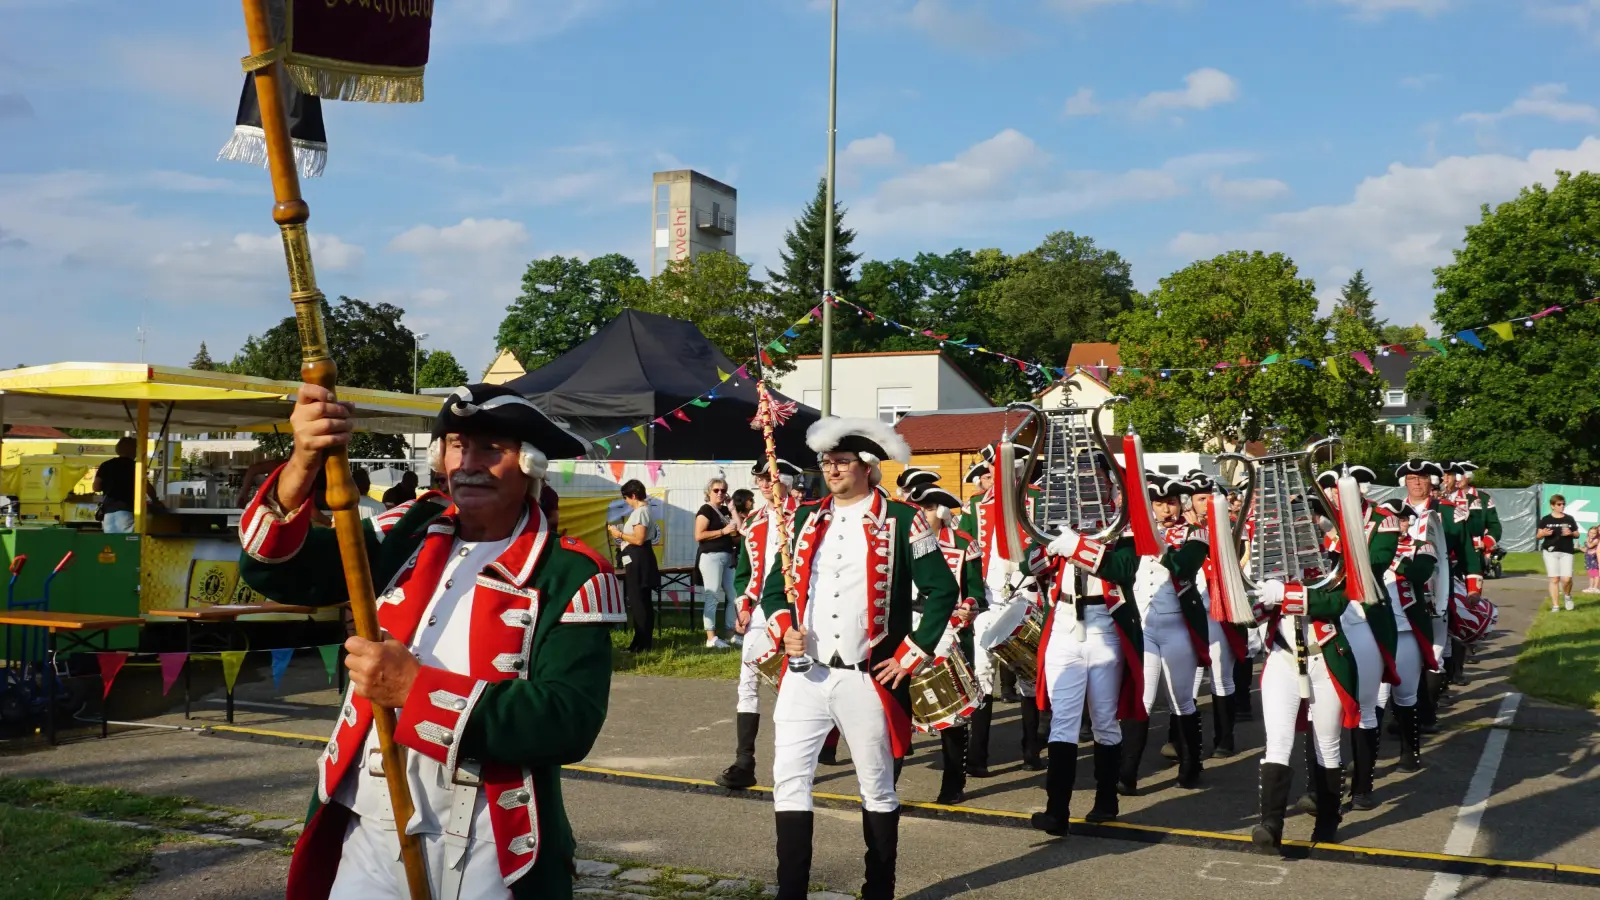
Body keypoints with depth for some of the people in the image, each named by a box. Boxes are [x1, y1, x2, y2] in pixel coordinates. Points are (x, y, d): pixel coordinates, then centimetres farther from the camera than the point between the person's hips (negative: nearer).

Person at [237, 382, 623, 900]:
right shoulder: (410, 532, 5)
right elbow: (276, 570, 1)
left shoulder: (570, 577, -10)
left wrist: (418, 688, -23)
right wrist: (302, 466, -17)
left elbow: (570, 722, -20)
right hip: (369, 835, 4)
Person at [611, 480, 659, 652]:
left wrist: (620, 534, -12)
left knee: (637, 602, -8)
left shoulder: (640, 512, -16)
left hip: (637, 560, -11)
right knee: (643, 602, 13)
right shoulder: (643, 510, 16)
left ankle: (641, 644, -6)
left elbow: (639, 539, -23)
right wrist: (621, 534, 12)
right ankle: (646, 641, 19)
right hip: (640, 560, 11)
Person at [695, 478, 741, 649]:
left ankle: (732, 633, 17)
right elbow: (699, 535, -17)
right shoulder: (705, 510, -6)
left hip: (727, 557, 9)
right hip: (711, 556, -9)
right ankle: (711, 638, -8)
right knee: (712, 596, -9)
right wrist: (723, 531, -15)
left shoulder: (725, 510, 17)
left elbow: (738, 530, 14)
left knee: (733, 595, 9)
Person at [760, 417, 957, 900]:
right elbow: (774, 585, 14)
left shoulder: (902, 521, -4)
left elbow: (942, 591, -3)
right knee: (789, 779, 0)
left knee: (877, 787, 10)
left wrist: (910, 656, -7)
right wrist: (784, 629, -5)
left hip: (868, 678, -3)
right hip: (805, 674, 4)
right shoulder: (805, 518, 9)